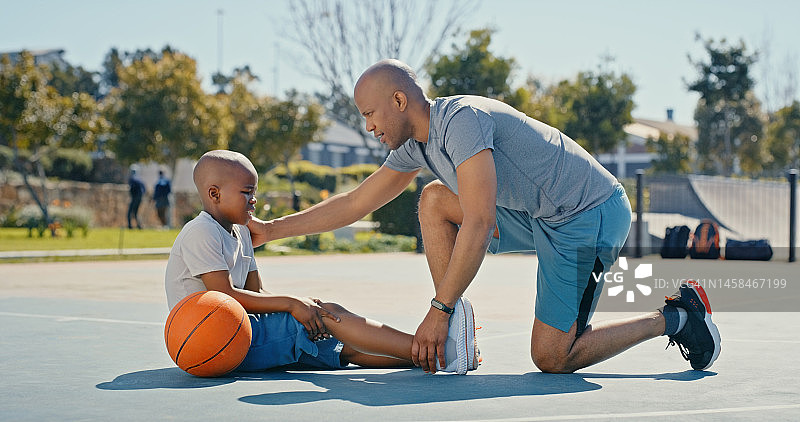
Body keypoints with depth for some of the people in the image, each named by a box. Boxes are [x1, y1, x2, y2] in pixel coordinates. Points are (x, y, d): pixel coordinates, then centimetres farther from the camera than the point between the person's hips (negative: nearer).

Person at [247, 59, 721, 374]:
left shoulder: (461, 118, -22)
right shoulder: (417, 144, 7)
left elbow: (477, 228, -28)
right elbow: (355, 203, 14)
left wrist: (437, 312, -24)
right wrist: (270, 229, 13)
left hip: (592, 216, -9)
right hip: (540, 217, 9)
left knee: (552, 358, -9)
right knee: (435, 201, 2)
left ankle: (675, 317, 6)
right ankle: (454, 337, -1)